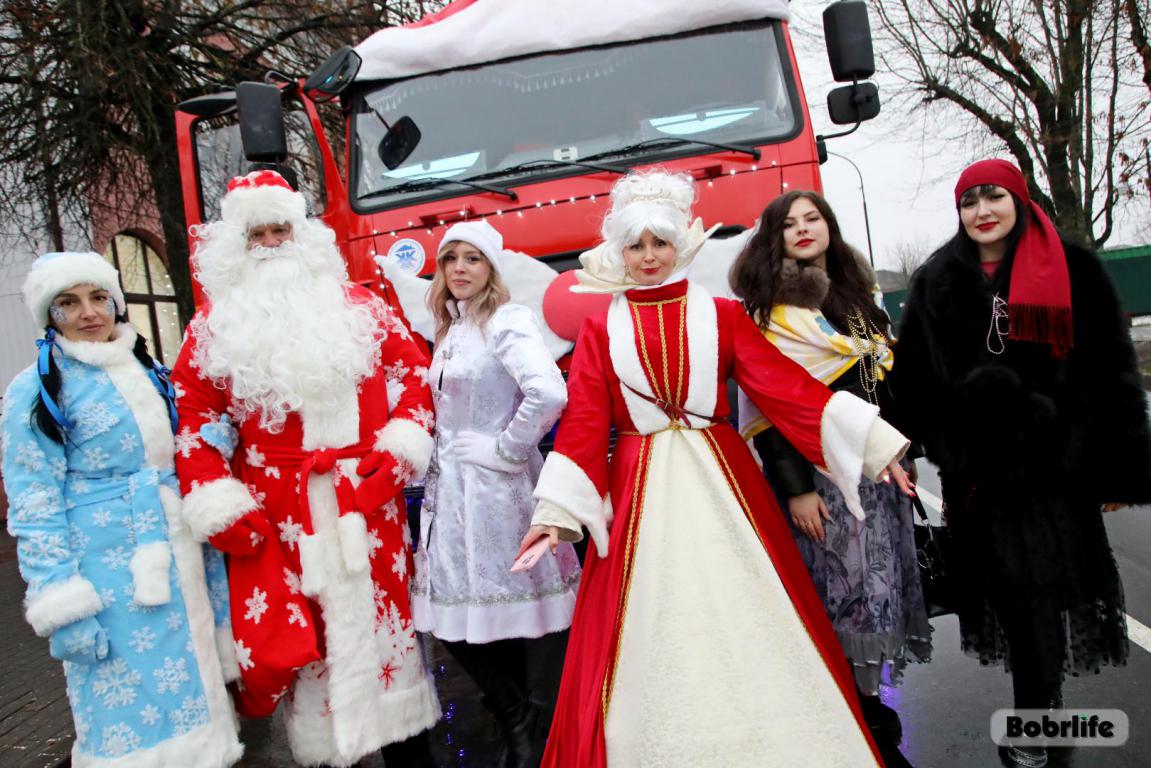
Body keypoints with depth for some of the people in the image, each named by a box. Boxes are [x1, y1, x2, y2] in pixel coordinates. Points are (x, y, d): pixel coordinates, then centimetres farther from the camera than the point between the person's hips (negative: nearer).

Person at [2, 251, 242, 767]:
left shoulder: (144, 371, 11)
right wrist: (63, 605, -17)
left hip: (179, 556, 6)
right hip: (112, 572, -6)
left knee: (188, 677, 15)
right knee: (132, 703, 1)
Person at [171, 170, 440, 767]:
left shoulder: (355, 306, 6)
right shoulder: (213, 328, 4)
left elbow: (411, 366, 9)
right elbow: (192, 420, 1)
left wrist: (402, 445, -3)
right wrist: (218, 509, -7)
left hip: (367, 500, 1)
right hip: (276, 512, 0)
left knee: (386, 614, 9)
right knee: (289, 634, 2)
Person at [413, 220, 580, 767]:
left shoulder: (506, 322, -11)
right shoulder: (450, 328, 15)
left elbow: (549, 394, -27)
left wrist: (506, 449, -17)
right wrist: (437, 458, 12)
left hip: (493, 490, -8)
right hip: (451, 488, 8)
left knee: (492, 610, -1)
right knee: (455, 620, 10)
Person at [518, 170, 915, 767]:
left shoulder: (720, 315, 4)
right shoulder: (601, 329, 4)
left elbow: (784, 386, -2)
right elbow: (583, 422, -1)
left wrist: (871, 442, -8)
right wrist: (556, 511, -9)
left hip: (721, 481, 0)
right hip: (640, 492, 0)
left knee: (741, 617, 3)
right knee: (650, 627, 4)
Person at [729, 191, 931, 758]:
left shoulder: (854, 295, 13)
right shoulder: (768, 310, -7)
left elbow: (887, 383, 18)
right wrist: (794, 488, -18)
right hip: (817, 471, -7)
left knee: (875, 580, 11)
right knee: (840, 584, -2)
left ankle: (867, 697, 24)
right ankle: (857, 710, 13)